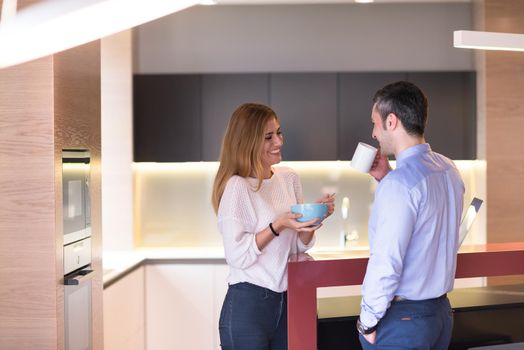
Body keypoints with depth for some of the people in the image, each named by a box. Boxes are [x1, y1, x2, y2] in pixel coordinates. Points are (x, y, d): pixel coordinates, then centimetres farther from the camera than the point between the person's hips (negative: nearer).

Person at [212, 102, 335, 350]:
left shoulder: (289, 178, 5)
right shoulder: (237, 186, -14)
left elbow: (298, 246, 11)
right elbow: (237, 255, -17)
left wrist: (312, 219, -7)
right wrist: (278, 226, -22)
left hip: (287, 301, 6)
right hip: (248, 304, -6)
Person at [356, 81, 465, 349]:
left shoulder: (400, 182, -22)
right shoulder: (448, 170, 4)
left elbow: (386, 263, -24)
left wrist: (368, 321, -12)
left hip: (402, 317, -8)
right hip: (441, 310, 8)